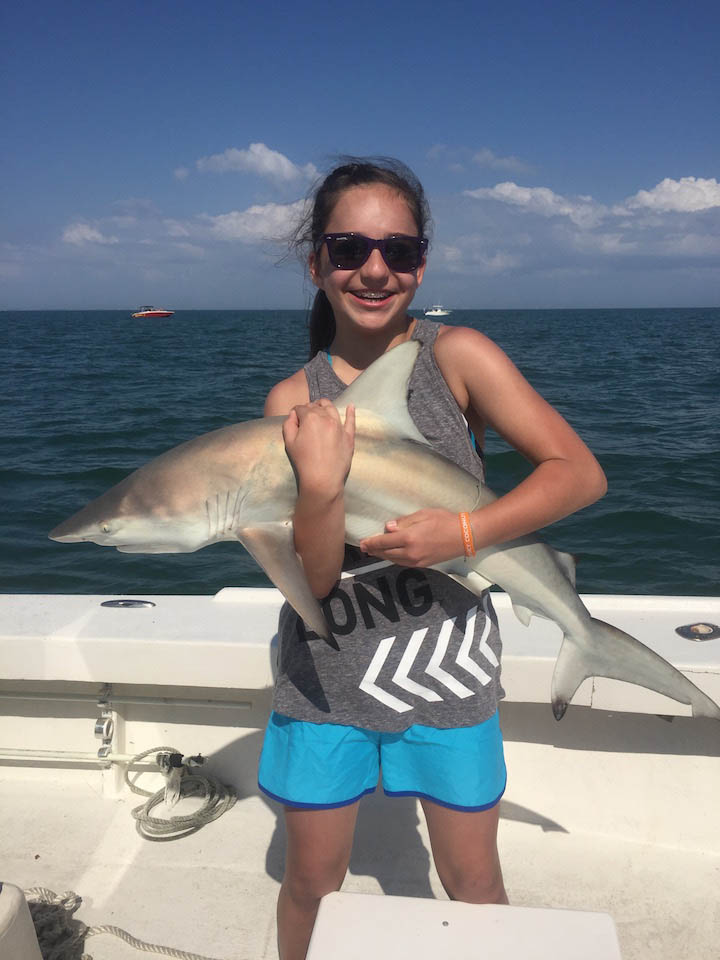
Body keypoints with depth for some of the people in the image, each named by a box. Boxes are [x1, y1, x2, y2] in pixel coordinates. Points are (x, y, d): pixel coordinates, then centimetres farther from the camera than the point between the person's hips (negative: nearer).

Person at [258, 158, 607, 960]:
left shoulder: (458, 355, -9)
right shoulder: (294, 400, -6)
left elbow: (580, 473, -13)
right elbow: (312, 577, -11)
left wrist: (464, 531, -23)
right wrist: (320, 486, -29)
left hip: (448, 666, -1)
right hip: (326, 671, 2)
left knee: (474, 883, 15)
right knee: (311, 882, 18)